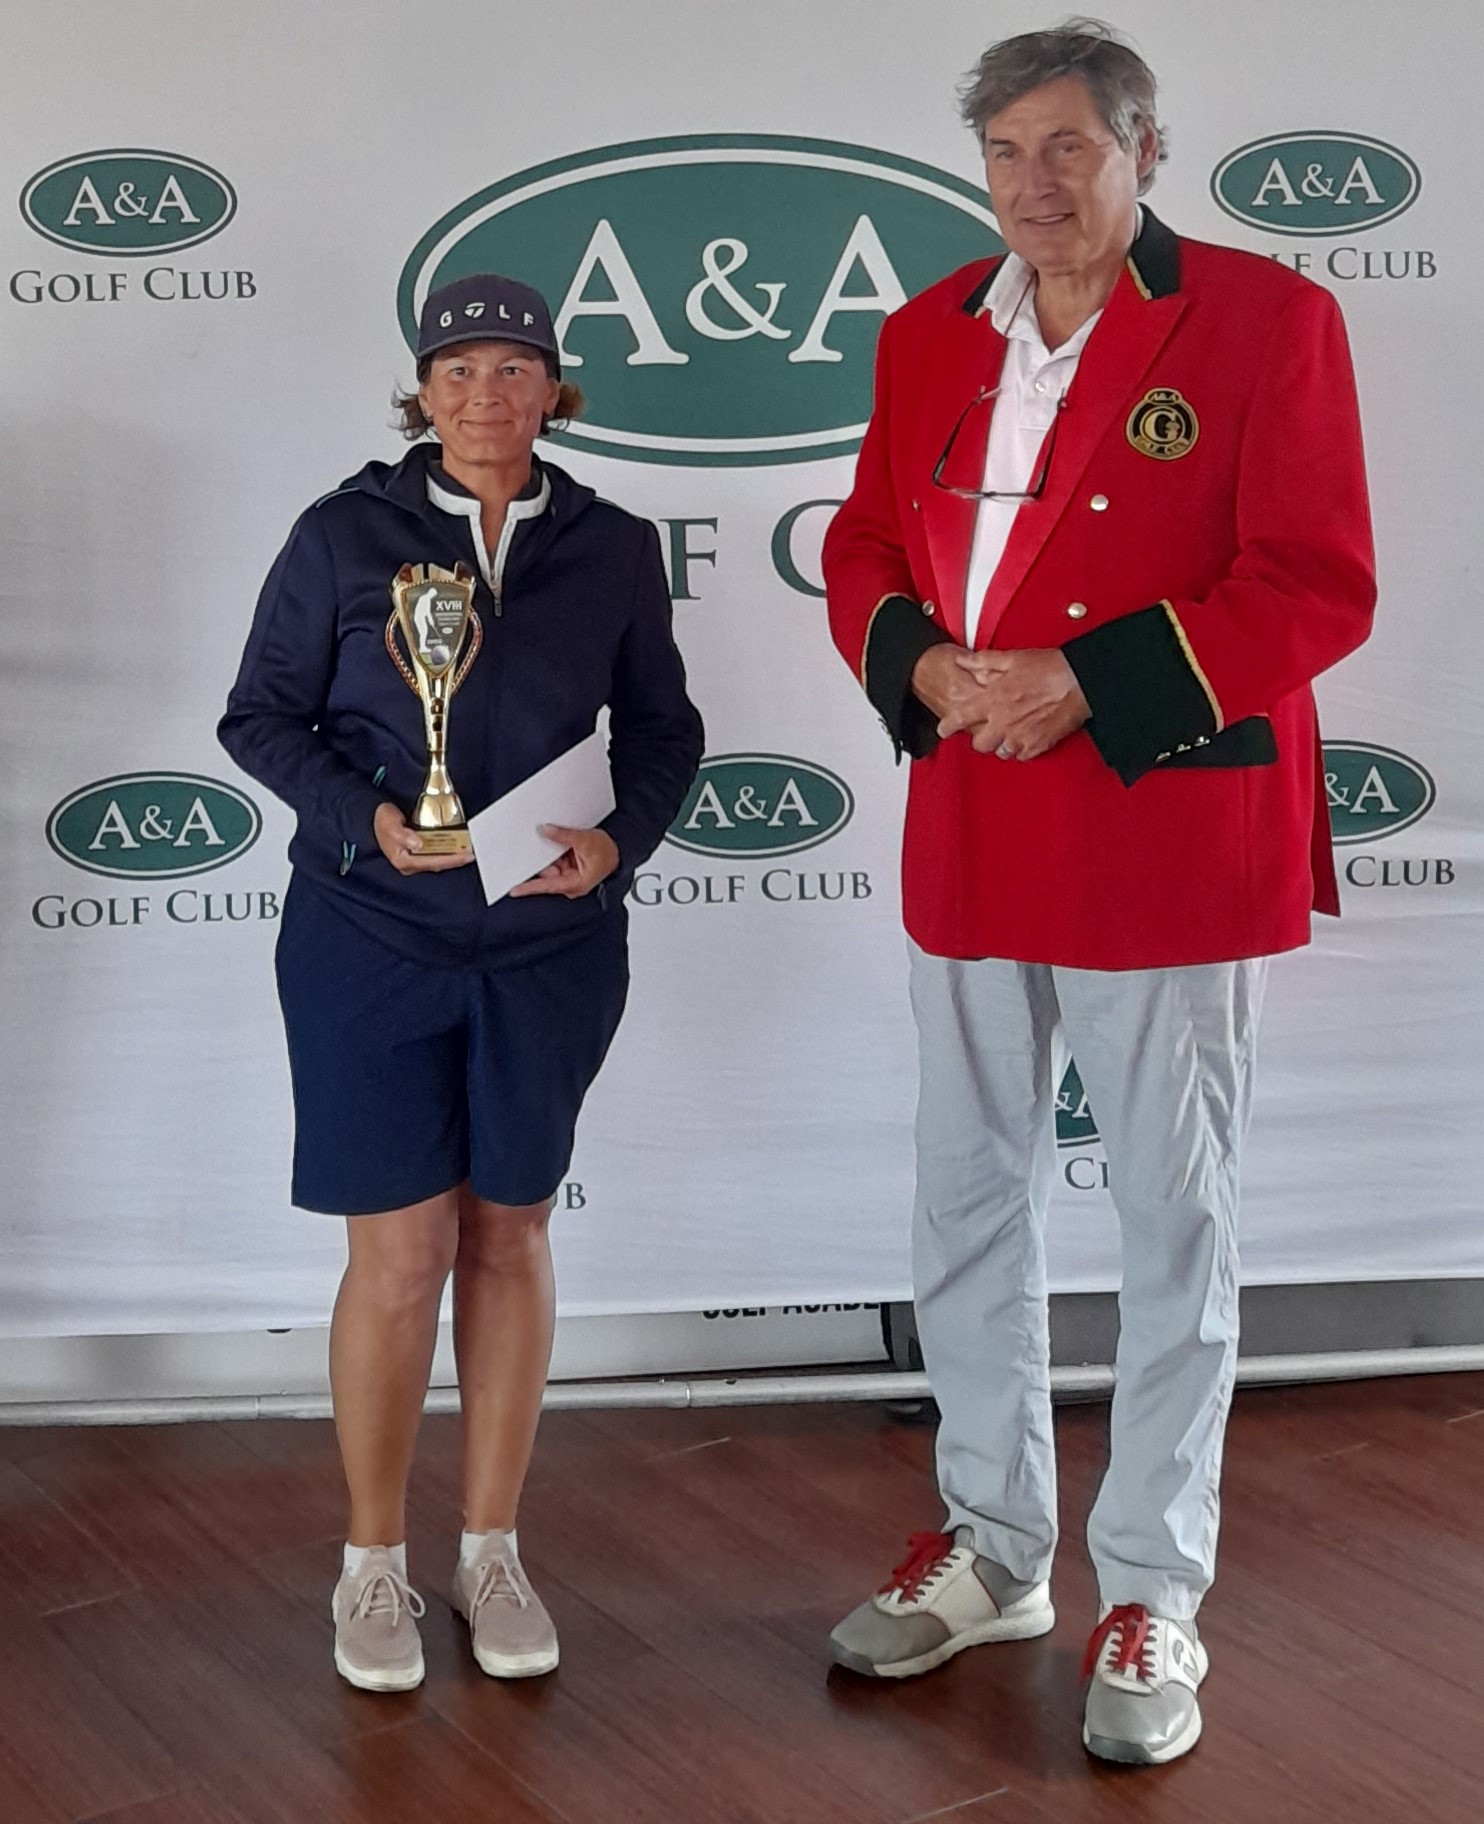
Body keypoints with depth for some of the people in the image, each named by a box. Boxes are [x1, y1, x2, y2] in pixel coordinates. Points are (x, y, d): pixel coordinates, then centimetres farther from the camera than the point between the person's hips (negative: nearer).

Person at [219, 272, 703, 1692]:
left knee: (509, 1232, 10)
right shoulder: (344, 535, -1)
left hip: (552, 944, 2)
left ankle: (492, 1551, 24)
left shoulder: (613, 550, 4)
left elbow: (662, 727, 10)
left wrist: (619, 840, -9)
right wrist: (366, 818, -16)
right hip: (371, 938, -2)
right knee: (400, 1248, -1)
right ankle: (374, 1562, 18)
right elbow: (260, 715, 1)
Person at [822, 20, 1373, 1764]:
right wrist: (923, 665, -8)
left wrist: (1087, 683, -19)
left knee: (1174, 1223, 4)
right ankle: (994, 1545, 32)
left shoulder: (1265, 319, -6)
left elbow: (1317, 588, -11)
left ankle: (1152, 1598, 20)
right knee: (966, 1201, 14)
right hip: (969, 838, 5)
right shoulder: (929, 333, 9)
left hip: (1169, 837, -5)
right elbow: (865, 547, 13)